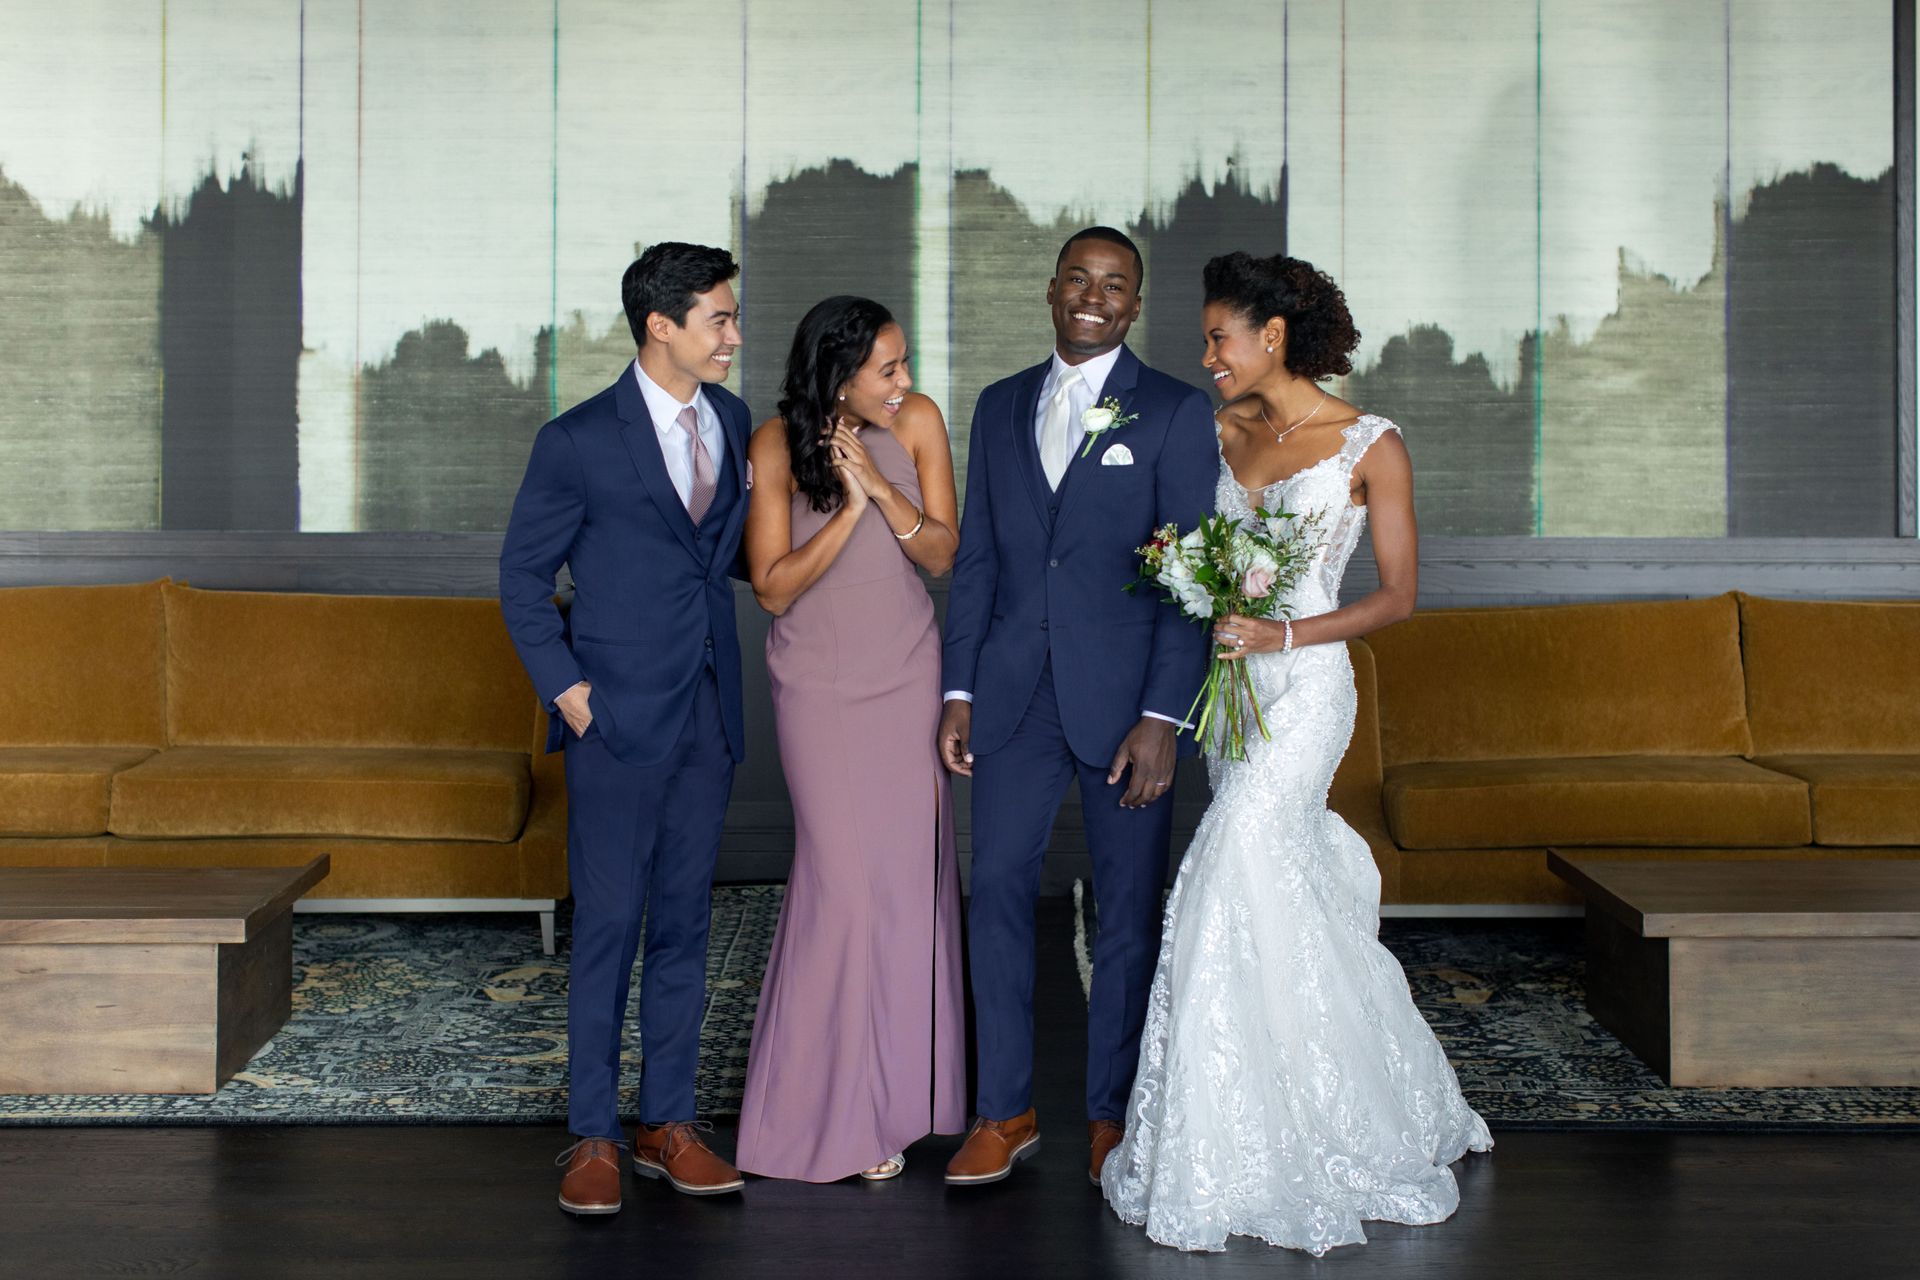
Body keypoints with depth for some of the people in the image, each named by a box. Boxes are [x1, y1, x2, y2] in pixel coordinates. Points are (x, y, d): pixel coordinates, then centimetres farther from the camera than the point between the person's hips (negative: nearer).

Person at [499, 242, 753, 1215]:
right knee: (606, 928, 0)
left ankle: (668, 1124, 19)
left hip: (708, 715, 5)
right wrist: (566, 688, -8)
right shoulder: (580, 440, -8)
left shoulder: (731, 421, 8)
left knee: (684, 923, 10)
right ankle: (593, 1135, 10)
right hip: (619, 719, -5)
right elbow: (522, 576, -2)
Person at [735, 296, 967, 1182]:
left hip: (907, 675, 3)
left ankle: (896, 1089, 20)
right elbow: (773, 587, -13)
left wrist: (883, 487, -20)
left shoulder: (918, 423, -7)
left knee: (907, 873, 5)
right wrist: (850, 507, -22)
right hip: (819, 684, -3)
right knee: (843, 878, -7)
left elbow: (943, 555, -5)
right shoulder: (776, 446, -13)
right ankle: (828, 1105, 8)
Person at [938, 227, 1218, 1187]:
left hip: (1124, 698, -3)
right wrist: (958, 690, 4)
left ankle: (1112, 1114, 19)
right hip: (1013, 696, 3)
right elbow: (974, 559, 12)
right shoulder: (1000, 407, 12)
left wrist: (1162, 717, -13)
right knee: (996, 889, 3)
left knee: (1128, 911, 6)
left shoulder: (1175, 413, -1)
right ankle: (1004, 1110, 15)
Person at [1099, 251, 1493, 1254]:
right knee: (1295, 885, 9)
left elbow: (1398, 593, -5)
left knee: (1236, 874, -16)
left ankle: (1226, 1160, -7)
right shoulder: (1224, 431, 9)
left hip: (1304, 682, -6)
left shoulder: (1370, 447, -7)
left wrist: (1281, 634, -16)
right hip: (1226, 678, 6)